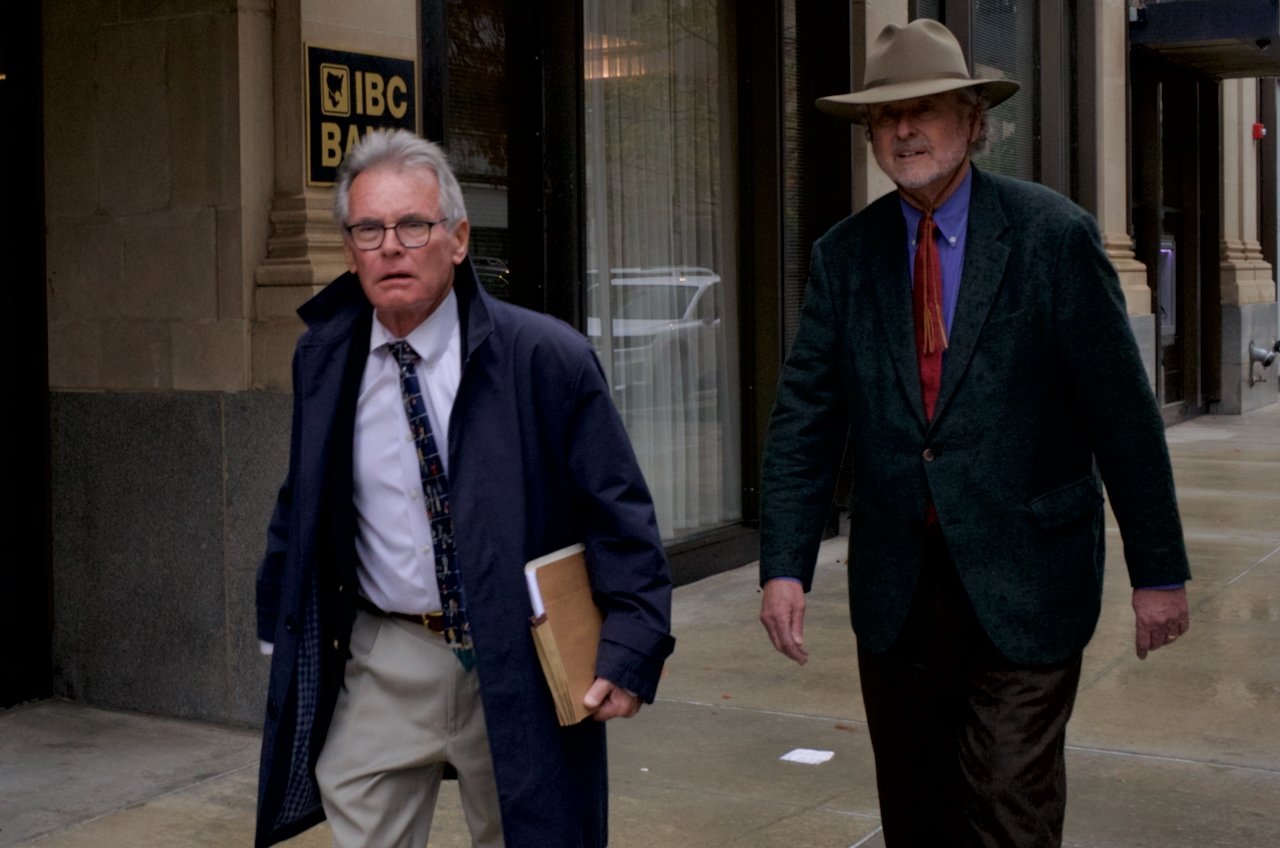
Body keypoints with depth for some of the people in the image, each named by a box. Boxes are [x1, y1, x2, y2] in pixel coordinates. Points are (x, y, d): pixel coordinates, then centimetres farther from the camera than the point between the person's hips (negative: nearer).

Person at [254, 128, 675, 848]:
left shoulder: (547, 357, -12)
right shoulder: (324, 355, 0)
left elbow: (620, 514, -10)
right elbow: (304, 504, 14)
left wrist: (630, 655, -16)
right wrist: (282, 623, 12)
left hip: (517, 671, -2)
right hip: (382, 666, 3)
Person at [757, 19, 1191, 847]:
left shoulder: (1054, 236, -6)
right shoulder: (845, 254, 3)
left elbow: (1123, 412, -5)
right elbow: (806, 417, 0)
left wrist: (1159, 568, -4)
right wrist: (785, 563, -9)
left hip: (1024, 583, -3)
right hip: (895, 587, 4)